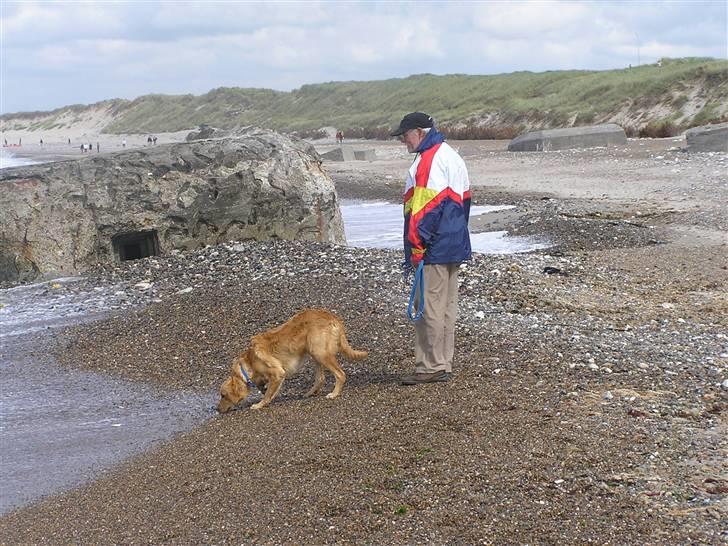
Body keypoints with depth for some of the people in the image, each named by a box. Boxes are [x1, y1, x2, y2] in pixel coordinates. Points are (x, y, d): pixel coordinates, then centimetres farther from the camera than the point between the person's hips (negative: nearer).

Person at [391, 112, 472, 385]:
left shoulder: (430, 160, -15)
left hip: (434, 249, -11)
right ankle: (443, 363, 20)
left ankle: (430, 367, -3)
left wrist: (417, 245, -19)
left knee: (429, 306, -6)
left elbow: (427, 205, -21)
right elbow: (464, 198, 21)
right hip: (455, 245, 11)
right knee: (447, 304, 13)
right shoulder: (452, 155, 17)